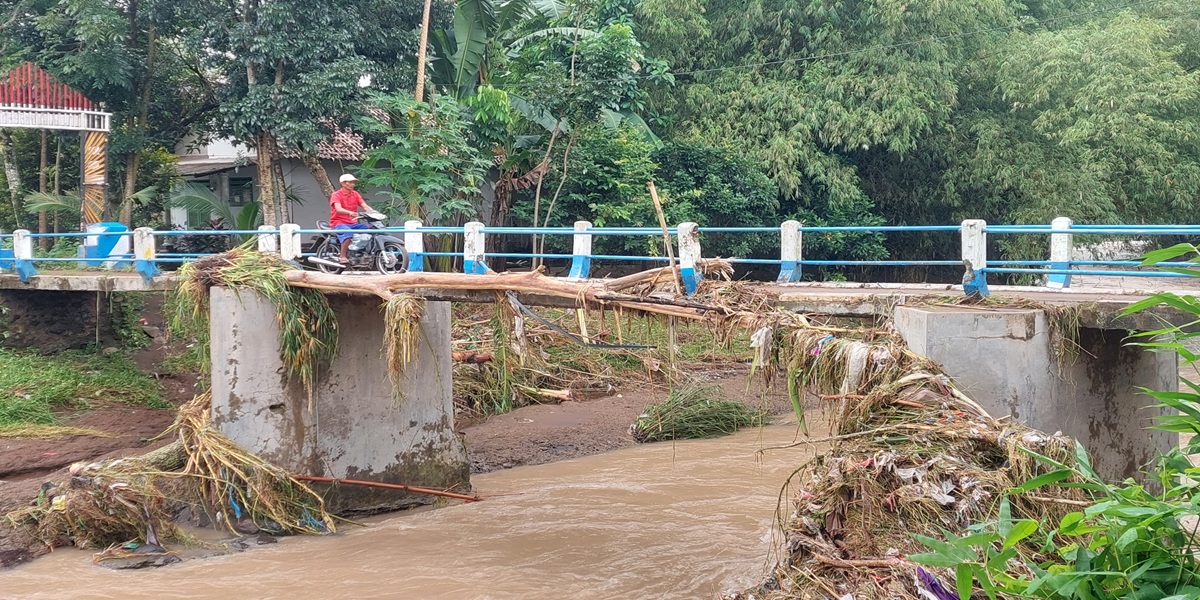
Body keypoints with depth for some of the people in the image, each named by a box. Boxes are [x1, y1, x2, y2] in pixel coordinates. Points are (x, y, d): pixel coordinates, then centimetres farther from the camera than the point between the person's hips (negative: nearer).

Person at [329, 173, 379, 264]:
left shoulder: (355, 194, 13)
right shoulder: (336, 195, -5)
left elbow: (365, 206, 0)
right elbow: (338, 209, -23)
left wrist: (374, 212, -21)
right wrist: (350, 213, -43)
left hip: (353, 223, 6)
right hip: (339, 223, -6)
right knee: (348, 232, -39)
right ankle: (342, 256, -31)